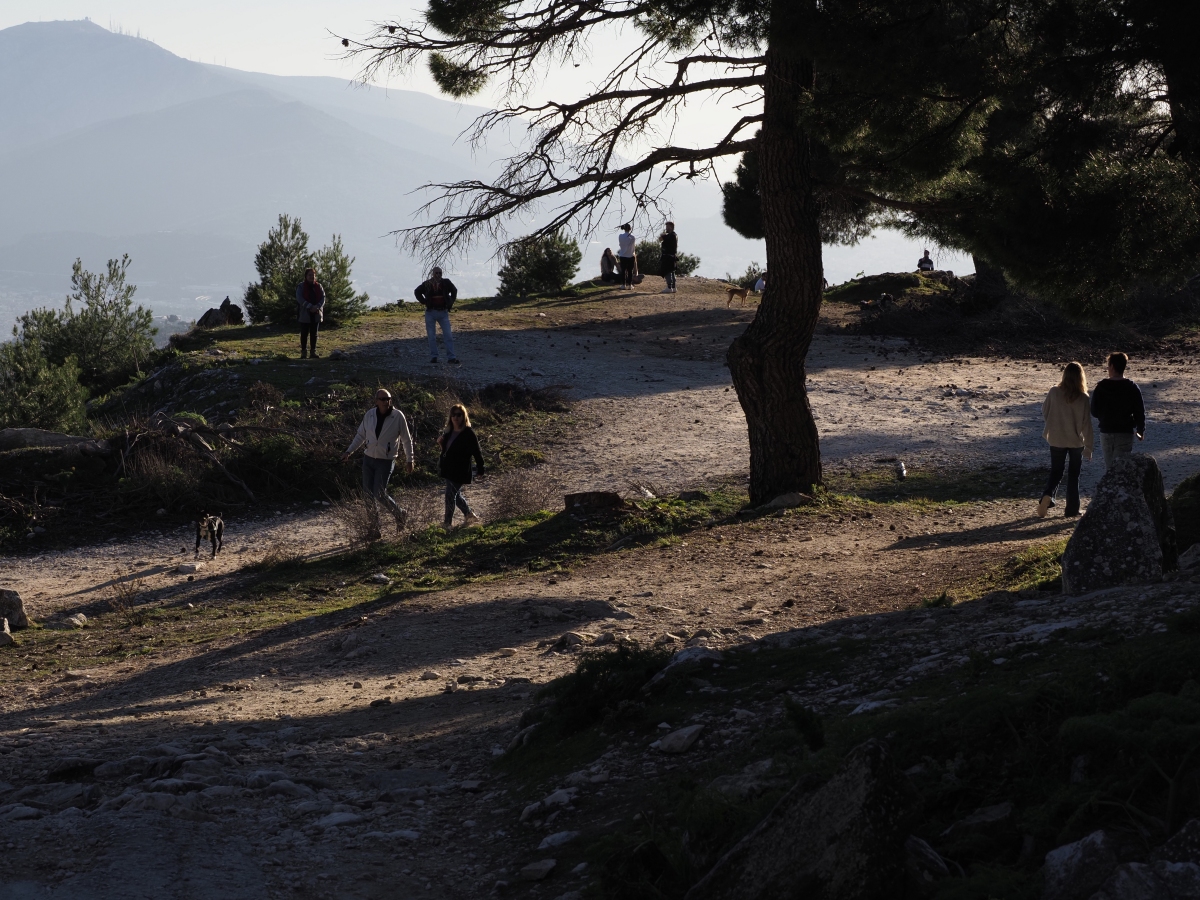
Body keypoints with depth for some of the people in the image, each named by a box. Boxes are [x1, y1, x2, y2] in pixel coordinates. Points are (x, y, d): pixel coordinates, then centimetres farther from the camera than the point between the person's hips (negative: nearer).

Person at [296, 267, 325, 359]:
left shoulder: (318, 286, 9)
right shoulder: (301, 286, -2)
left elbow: (323, 298, 2)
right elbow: (300, 298, -13)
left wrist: (317, 307, -17)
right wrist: (310, 307, -22)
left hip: (316, 314, 3)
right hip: (305, 314, -3)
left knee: (314, 334, 8)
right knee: (304, 334, -1)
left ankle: (313, 352, 13)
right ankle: (303, 352, 3)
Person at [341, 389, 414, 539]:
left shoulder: (398, 416, -12)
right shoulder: (370, 414, -2)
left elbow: (406, 440, -3)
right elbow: (360, 435, 10)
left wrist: (409, 460, -1)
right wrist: (349, 451, 4)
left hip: (386, 461, -4)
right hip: (368, 459, 4)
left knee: (379, 494, -11)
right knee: (368, 495, 5)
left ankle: (400, 514, 16)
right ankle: (375, 529, 16)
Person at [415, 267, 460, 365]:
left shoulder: (446, 283, -1)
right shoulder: (427, 284, -4)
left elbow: (454, 290, 19)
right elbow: (417, 292, 14)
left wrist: (450, 303, 8)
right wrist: (424, 302, 2)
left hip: (443, 313, 1)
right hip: (430, 313, -1)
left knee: (448, 335, -4)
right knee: (432, 337, 2)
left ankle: (451, 358, -4)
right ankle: (433, 358, 8)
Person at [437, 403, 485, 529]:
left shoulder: (468, 433, -14)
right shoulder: (449, 432, 8)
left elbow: (477, 452, -12)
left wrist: (480, 470, -10)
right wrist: (440, 442, -2)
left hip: (459, 470, -8)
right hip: (448, 469, 8)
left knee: (450, 495, -5)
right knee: (456, 494, 17)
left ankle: (447, 523, 5)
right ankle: (470, 515, 35)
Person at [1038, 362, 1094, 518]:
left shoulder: (1054, 392, -9)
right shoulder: (1083, 398, -13)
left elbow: (1045, 413, 4)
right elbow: (1086, 423, -9)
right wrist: (1089, 446, -1)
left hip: (1056, 440, 1)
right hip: (1076, 441, -1)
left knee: (1055, 472, 13)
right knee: (1073, 475, 12)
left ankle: (1047, 495, -13)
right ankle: (1072, 508, 14)